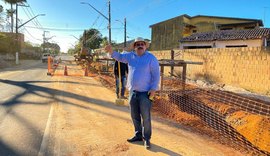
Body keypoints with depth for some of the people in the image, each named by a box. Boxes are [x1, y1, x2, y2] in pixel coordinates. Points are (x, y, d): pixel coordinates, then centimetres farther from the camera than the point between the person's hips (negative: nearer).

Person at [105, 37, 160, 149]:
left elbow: (156, 74, -9)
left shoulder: (151, 58, -7)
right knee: (135, 116, 15)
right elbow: (119, 57, 15)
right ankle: (138, 135, 32)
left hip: (145, 93, -5)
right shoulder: (131, 56, 8)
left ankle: (146, 138, 17)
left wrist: (153, 89, -16)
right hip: (132, 92, 6)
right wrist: (111, 51, -5)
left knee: (146, 117, 1)